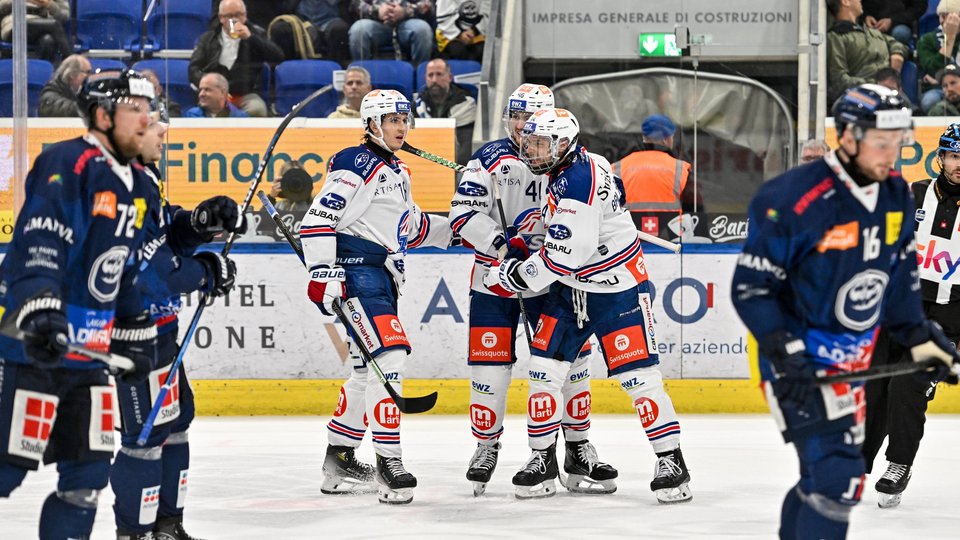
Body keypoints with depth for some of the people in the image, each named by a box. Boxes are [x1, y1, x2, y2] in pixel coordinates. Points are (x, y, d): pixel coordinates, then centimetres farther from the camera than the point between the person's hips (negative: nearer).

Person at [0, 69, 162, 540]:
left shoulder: (140, 188, 15)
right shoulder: (67, 166, -14)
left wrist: (136, 337, 22)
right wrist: (39, 310, -36)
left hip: (89, 352, 9)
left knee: (88, 473, 8)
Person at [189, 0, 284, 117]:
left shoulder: (257, 34, 15)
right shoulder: (208, 39, 16)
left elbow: (278, 57, 0)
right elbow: (193, 69, 8)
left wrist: (250, 37, -8)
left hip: (247, 95, 0)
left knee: (257, 109, -35)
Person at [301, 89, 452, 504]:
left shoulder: (398, 172, 19)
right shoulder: (355, 165, -11)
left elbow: (411, 227, 31)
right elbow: (318, 219, -16)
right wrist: (323, 274, -23)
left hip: (384, 275, 10)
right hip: (356, 270, -10)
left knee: (369, 368, 13)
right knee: (389, 356, -19)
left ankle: (339, 458, 23)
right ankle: (387, 461, -20)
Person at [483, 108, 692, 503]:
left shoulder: (578, 181, -25)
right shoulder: (560, 172, 6)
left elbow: (566, 255, -29)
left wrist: (514, 276, -18)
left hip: (616, 290, -9)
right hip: (570, 288, 9)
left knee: (637, 376, -9)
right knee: (544, 369, 3)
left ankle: (671, 461, -3)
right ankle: (542, 459, 11)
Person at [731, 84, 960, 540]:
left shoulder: (896, 195, 0)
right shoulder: (792, 200, -23)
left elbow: (899, 273, 16)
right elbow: (750, 287, -18)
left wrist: (920, 335, 13)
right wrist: (784, 354, -25)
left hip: (851, 359, 8)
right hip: (797, 357, -8)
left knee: (825, 475, 16)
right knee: (836, 476, -18)